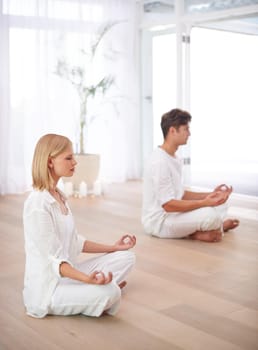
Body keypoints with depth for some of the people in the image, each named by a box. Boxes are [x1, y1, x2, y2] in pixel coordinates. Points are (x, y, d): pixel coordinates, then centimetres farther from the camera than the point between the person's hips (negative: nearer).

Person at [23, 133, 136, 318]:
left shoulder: (59, 195, 9)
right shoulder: (38, 203, -21)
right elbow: (53, 260, -24)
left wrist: (113, 247, 14)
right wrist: (87, 279, -36)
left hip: (67, 273, 9)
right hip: (47, 287, -9)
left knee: (126, 257, 5)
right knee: (110, 293, -30)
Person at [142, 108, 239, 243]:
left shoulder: (174, 159, 10)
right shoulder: (159, 162, -22)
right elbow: (168, 205, -25)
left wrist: (210, 196, 1)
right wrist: (206, 202, -26)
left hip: (172, 213, 10)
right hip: (158, 220, -10)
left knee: (220, 203, 8)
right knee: (209, 214, -31)